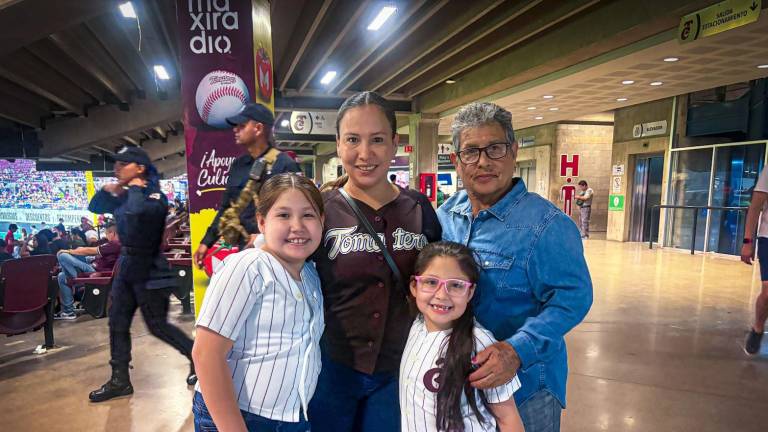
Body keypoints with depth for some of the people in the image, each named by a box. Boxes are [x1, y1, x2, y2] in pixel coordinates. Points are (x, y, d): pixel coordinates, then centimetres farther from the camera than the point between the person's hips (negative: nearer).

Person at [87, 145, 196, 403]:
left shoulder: (154, 195, -14)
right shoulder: (123, 196, 9)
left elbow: (138, 210, -36)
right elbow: (94, 208, 20)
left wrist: (135, 188, -17)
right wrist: (107, 190, 3)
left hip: (148, 269, -8)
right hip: (126, 264, 8)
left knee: (157, 326, -3)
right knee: (117, 323, 10)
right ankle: (120, 380, 20)